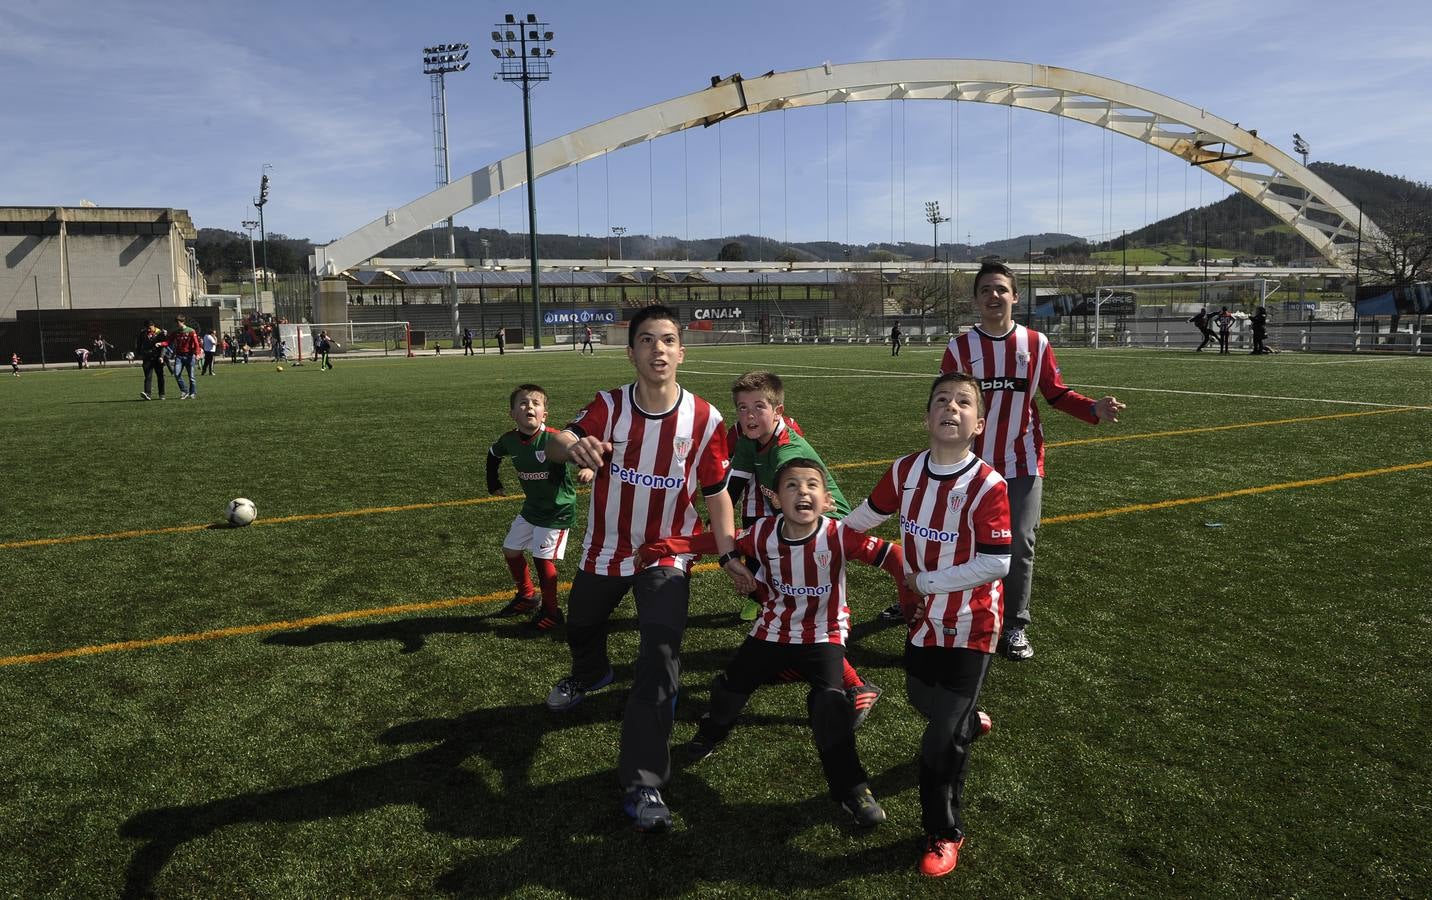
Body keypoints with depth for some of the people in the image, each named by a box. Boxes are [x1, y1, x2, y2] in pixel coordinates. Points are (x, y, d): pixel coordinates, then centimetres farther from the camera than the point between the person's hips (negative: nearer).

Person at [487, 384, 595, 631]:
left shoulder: (553, 438, -27)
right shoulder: (510, 440, -9)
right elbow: (493, 453, 13)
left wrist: (589, 468, -54)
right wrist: (492, 481, 15)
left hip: (558, 509, -7)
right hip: (531, 507, 7)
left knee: (543, 557, -10)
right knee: (510, 550, 14)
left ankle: (551, 611, 11)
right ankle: (526, 597, 37)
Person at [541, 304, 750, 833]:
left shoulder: (705, 420, -14)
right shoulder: (609, 407, -14)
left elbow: (715, 492, -5)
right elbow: (558, 443, -30)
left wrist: (729, 554, -13)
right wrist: (573, 446, -54)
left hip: (667, 557, -2)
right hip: (605, 551, 3)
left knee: (660, 655, -20)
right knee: (580, 627, 25)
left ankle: (642, 783, -11)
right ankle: (590, 673, 64)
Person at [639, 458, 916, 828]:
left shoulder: (838, 535, -25)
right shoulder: (764, 533, -17)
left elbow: (888, 554, -27)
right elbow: (717, 540, -10)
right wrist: (663, 546, -17)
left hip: (824, 635, -3)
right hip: (773, 631, 3)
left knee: (828, 702, -23)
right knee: (731, 685, 10)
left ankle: (851, 788, -5)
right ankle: (712, 731, 47)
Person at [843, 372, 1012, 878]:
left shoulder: (988, 487, -23)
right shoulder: (905, 472, -6)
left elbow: (996, 565, -26)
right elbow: (864, 517, 11)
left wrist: (925, 580, -20)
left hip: (970, 627, -6)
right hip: (923, 618, 6)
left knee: (941, 740, -3)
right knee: (921, 701, 26)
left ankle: (944, 834, 18)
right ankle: (970, 722, 60)